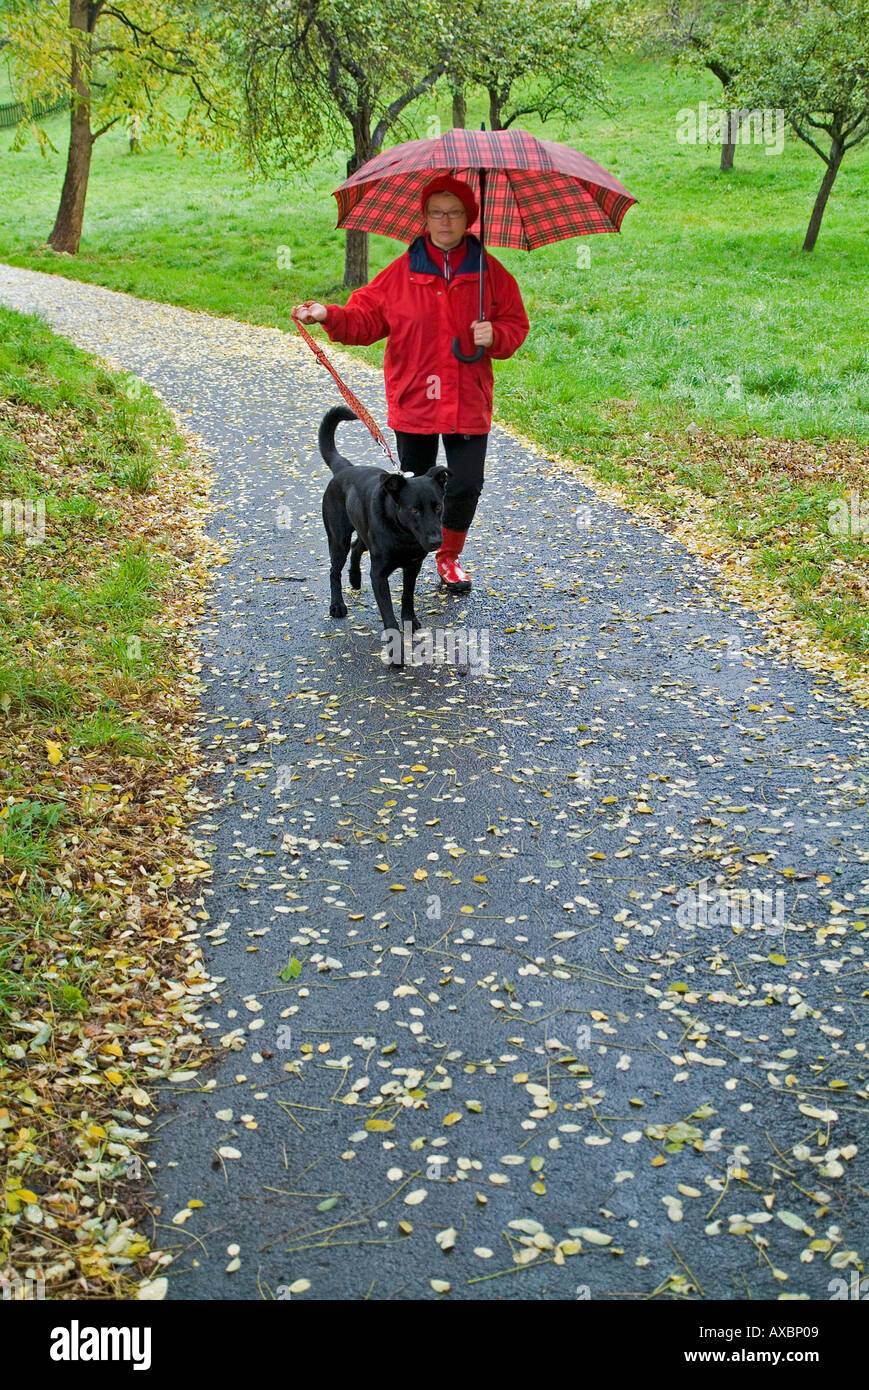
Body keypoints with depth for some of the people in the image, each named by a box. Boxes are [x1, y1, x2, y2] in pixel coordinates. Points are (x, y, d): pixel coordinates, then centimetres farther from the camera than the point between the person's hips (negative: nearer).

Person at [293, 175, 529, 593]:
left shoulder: (490, 273, 2)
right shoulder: (401, 272, 1)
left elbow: (516, 324, 6)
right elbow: (365, 318, 3)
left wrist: (494, 336, -15)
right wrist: (328, 316, -15)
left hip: (468, 404, 0)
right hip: (413, 403, 0)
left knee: (465, 488, -1)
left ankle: (449, 557, 25)